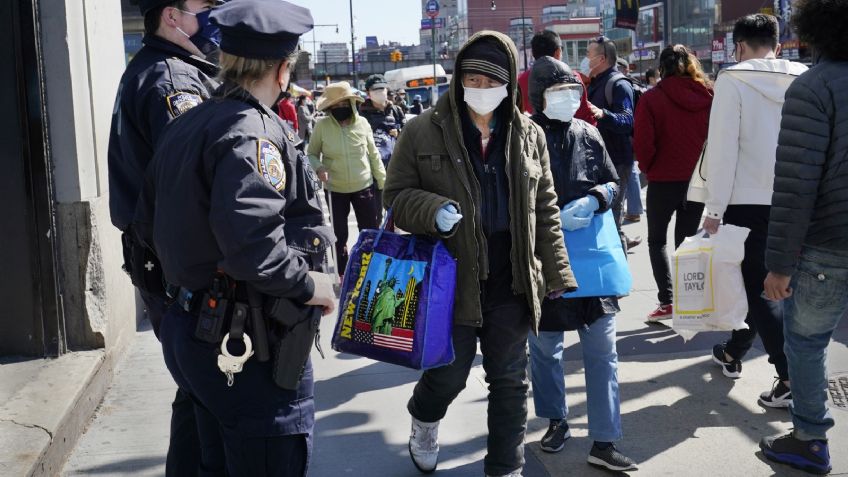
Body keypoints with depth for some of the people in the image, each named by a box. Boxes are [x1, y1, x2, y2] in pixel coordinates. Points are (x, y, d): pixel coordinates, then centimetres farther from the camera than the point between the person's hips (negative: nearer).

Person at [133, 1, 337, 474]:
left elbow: (149, 220, 15)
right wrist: (308, 285, -18)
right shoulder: (253, 133, -20)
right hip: (247, 343, -9)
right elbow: (251, 242, -32)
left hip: (189, 326, 9)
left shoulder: (185, 126, 9)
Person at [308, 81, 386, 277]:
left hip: (365, 187, 1)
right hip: (335, 190, -1)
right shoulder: (322, 126, -12)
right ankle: (343, 275, 29)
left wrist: (384, 182, 4)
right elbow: (311, 154, 1)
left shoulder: (362, 123, -8)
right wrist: (318, 167, -20)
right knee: (340, 235, 12)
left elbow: (373, 154, 2)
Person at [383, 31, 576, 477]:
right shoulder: (424, 131, -5)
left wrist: (557, 273, 6)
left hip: (512, 282, 3)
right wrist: (433, 210, -21)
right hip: (451, 281, -3)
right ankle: (424, 421, 44)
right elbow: (395, 196, 0)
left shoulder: (529, 134, 5)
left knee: (510, 381, 12)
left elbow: (545, 209, 9)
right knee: (448, 375, 9)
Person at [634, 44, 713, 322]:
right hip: (700, 179, 3)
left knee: (657, 240, 12)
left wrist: (649, 169, 4)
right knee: (687, 240, 15)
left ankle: (667, 302, 0)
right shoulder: (709, 96, -2)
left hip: (664, 180, -3)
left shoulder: (652, 99, -11)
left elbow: (643, 143, -13)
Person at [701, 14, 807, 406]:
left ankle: (790, 375, -9)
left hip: (748, 200, -5)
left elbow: (723, 148, -13)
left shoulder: (733, 80, -10)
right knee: (756, 277, 19)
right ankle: (734, 352, 35)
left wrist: (714, 208, -9)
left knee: (758, 287, -1)